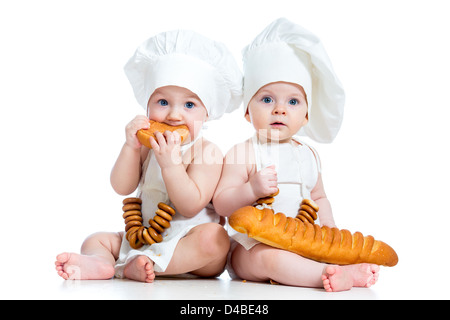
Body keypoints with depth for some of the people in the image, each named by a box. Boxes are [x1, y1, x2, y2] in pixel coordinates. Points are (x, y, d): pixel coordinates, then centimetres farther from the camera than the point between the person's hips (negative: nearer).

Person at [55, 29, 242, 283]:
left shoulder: (208, 152, -12)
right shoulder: (147, 146, 6)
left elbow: (191, 206, -20)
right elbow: (122, 187, -3)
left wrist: (170, 162, -30)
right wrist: (131, 146, -16)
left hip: (188, 245, -5)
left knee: (213, 236, -36)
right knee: (97, 239, 3)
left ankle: (138, 266, -34)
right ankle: (100, 262, -31)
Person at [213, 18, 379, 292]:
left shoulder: (309, 155, 11)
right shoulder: (242, 154, -8)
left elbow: (319, 198, 23)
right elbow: (221, 203, -12)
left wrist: (329, 226, 5)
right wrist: (252, 189, -29)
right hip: (251, 246, -6)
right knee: (268, 257, -35)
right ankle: (333, 275, -42)